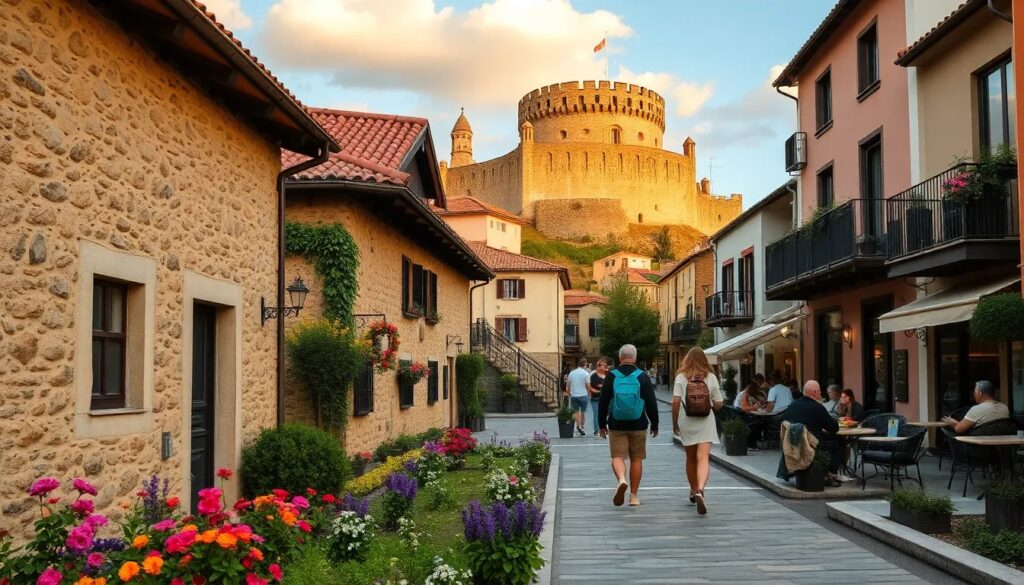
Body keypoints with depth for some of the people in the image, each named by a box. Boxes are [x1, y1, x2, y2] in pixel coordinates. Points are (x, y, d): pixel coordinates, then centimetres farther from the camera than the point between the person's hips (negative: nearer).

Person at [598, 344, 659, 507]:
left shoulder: (611, 376, -2)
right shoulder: (643, 377, -1)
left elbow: (603, 402, 1)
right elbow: (652, 403, 1)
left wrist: (602, 424, 10)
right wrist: (654, 425, 10)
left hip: (616, 426, -1)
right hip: (638, 426, 1)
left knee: (617, 456, 3)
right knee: (636, 459, 9)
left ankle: (621, 479, -27)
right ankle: (634, 496, 12)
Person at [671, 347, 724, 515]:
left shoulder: (681, 377, -1)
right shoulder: (711, 377, 1)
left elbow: (676, 402, -9)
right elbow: (718, 404, 2)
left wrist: (675, 423, 1)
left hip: (687, 422, 1)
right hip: (706, 422, -1)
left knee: (690, 458, 18)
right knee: (703, 458, -9)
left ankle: (694, 491, 32)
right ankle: (700, 490, -31)